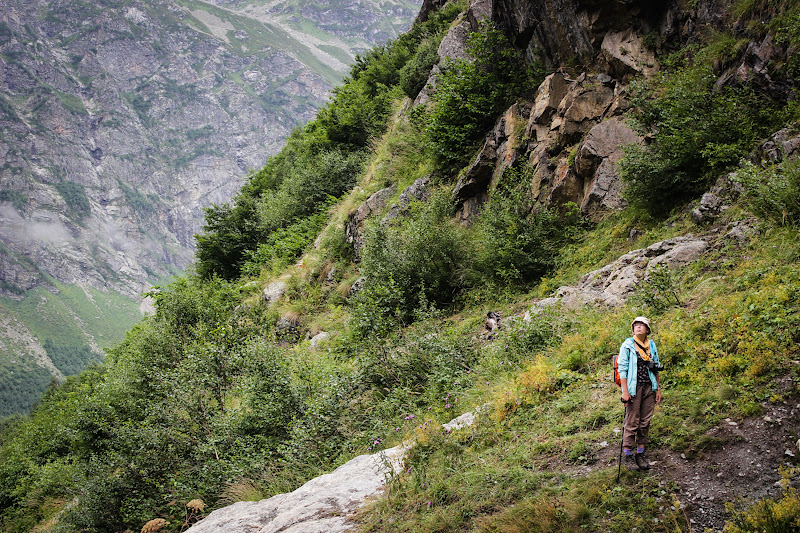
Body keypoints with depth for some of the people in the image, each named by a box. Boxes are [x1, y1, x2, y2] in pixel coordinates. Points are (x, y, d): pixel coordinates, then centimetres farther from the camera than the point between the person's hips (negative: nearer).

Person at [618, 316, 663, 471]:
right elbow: (622, 368, -7)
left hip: (649, 388, 5)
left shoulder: (651, 345, 11)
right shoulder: (627, 345, -4)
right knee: (632, 422, -4)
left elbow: (656, 369, 17)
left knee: (645, 421, 8)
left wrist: (658, 389, 12)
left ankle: (641, 453, 17)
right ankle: (628, 455, 4)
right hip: (634, 388, -5)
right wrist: (625, 391, -13)